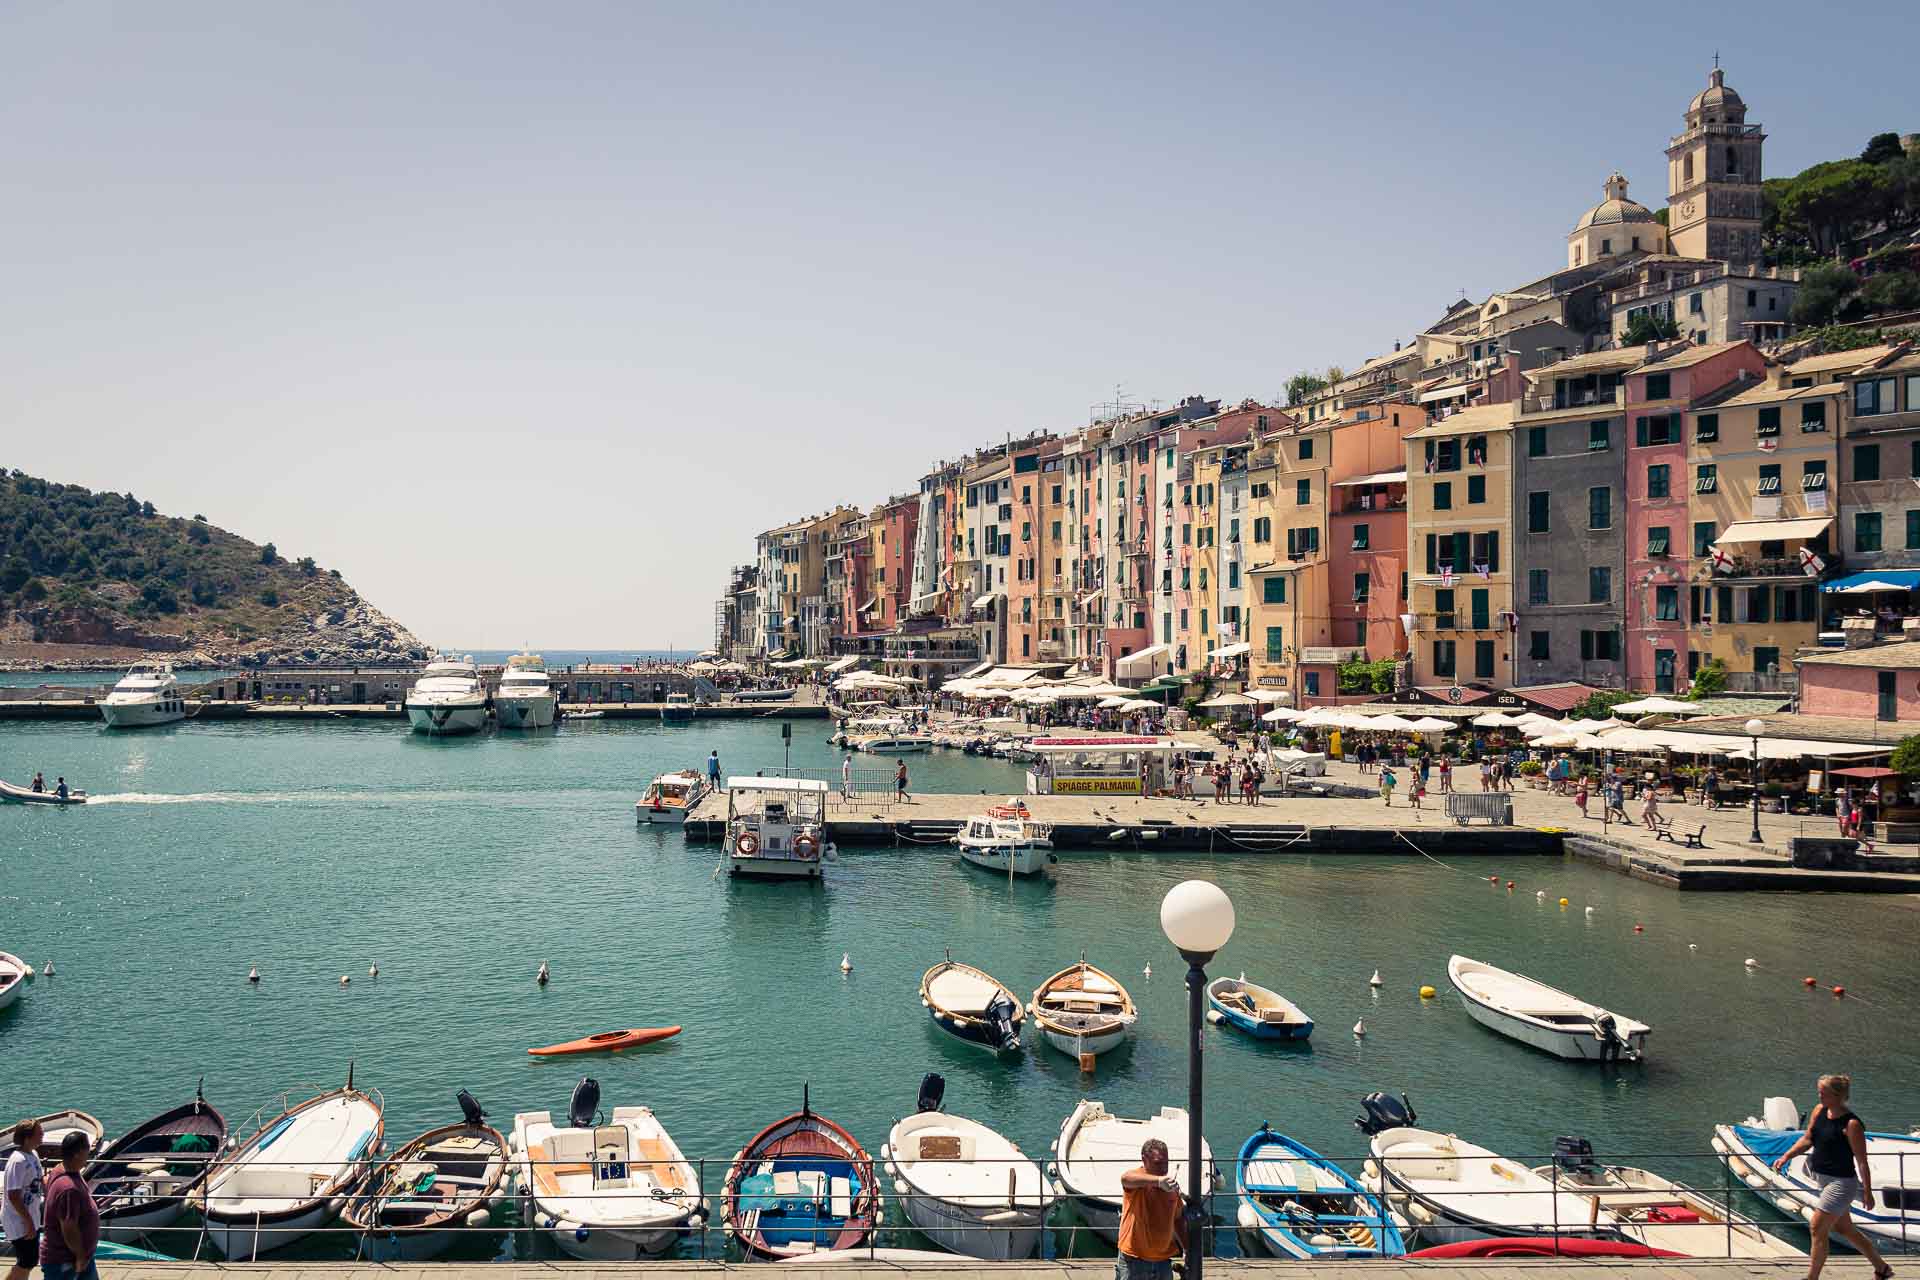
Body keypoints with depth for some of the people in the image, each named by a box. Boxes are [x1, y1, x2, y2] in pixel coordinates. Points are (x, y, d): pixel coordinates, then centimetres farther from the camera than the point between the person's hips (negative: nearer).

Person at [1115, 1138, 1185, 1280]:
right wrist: (1158, 1180, -58)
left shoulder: (1172, 1184, 3)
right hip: (1133, 1262, -5)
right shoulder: (1136, 1180, -15)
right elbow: (1126, 1178, -42)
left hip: (1163, 1262, 5)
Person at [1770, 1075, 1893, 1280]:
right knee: (1844, 1228, 21)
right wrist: (1786, 1156, 1)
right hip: (1823, 1178, 8)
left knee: (1817, 1229, -7)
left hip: (1841, 1182, -8)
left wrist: (1867, 1192, -14)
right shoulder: (1819, 1110, 1)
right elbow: (1807, 1139, 11)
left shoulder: (1851, 1124, -20)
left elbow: (1862, 1162, -16)